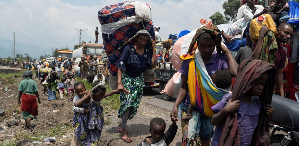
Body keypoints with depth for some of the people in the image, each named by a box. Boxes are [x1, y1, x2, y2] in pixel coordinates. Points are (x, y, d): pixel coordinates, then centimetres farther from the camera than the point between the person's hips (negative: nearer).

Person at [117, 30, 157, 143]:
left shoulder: (148, 50, -1)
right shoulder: (129, 49, -13)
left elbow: (153, 65, -13)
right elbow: (120, 66, -16)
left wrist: (153, 49, -11)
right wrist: (119, 83, -25)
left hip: (139, 80, 4)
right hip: (127, 78, -4)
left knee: (134, 105, 3)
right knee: (127, 102, -14)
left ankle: (122, 123, 24)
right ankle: (123, 131, -7)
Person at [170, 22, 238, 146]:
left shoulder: (220, 60, -7)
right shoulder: (190, 60, -5)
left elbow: (235, 73, -28)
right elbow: (184, 87, 0)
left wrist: (227, 52, -15)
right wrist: (175, 106, -12)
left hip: (210, 110, 1)